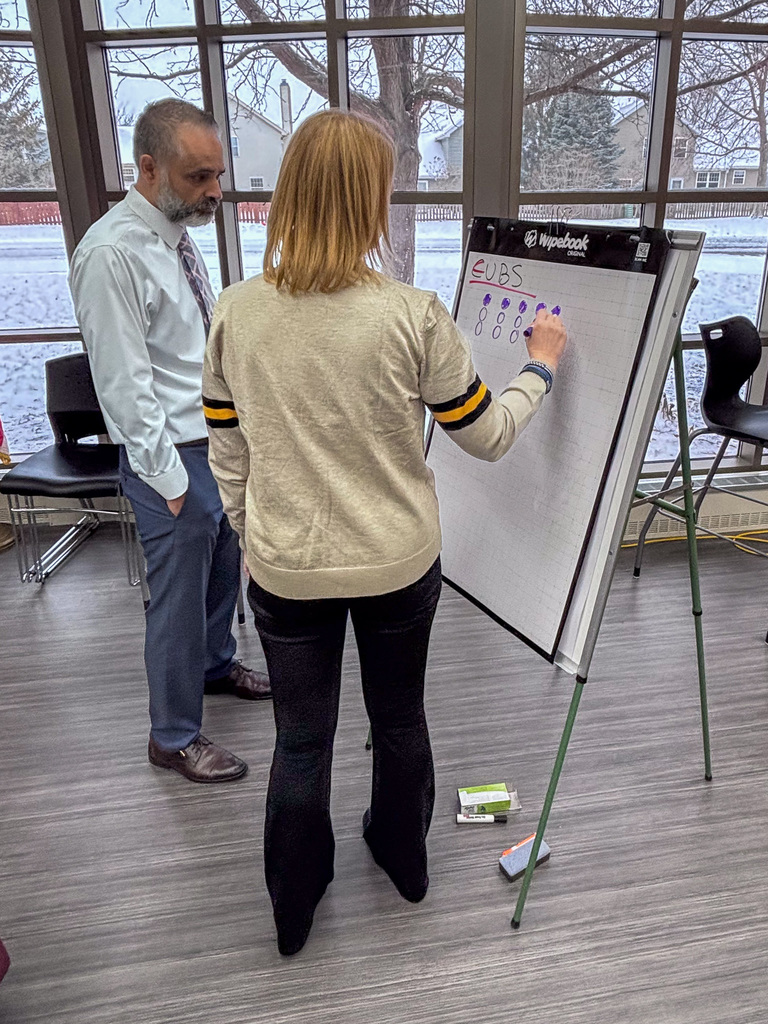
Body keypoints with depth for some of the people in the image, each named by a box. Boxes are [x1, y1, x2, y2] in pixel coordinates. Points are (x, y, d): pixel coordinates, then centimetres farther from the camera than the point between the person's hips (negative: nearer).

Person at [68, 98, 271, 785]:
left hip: (221, 440, 9)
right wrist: (170, 478, -19)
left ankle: (216, 665, 49)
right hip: (173, 455, -9)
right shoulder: (113, 253, -19)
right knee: (179, 594, 4)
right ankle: (174, 737, 24)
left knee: (224, 566, 23)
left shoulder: (179, 236, 9)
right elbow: (125, 383, -21)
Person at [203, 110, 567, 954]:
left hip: (285, 570, 2)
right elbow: (488, 436, -5)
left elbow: (227, 458, -1)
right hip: (398, 567, -1)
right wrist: (541, 367, 12)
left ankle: (293, 908, 42)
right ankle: (403, 857, 51)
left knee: (302, 739, 19)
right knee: (399, 717, 24)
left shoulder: (234, 313, -9)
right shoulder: (413, 316, -17)